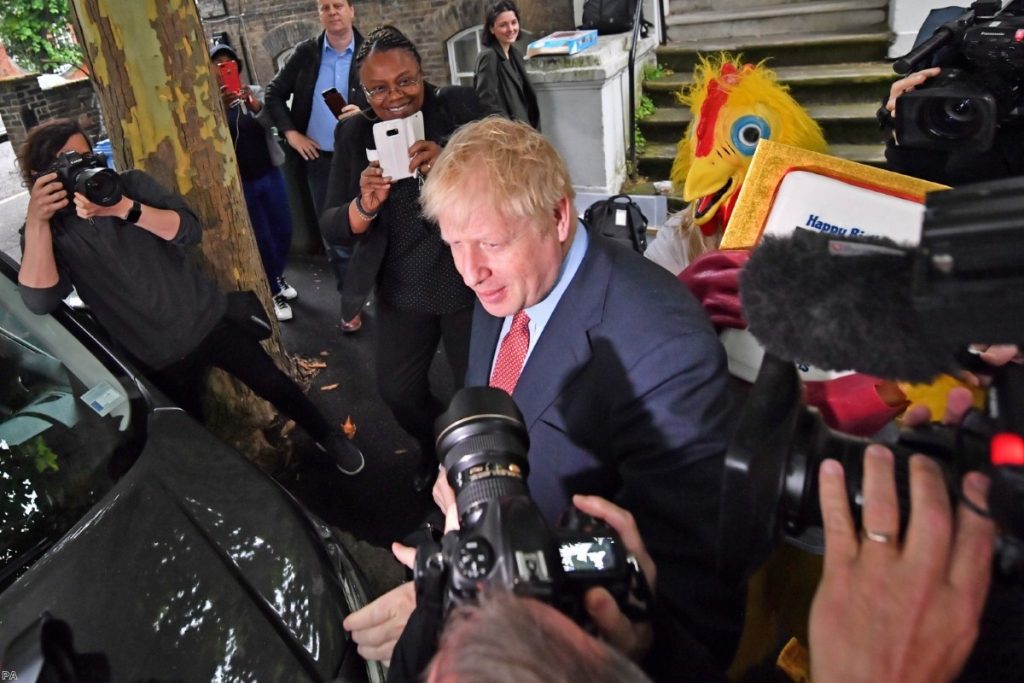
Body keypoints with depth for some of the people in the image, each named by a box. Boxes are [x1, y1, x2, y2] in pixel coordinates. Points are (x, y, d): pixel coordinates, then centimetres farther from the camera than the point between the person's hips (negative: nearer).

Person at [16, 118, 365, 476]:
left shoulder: (131, 184, -3)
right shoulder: (50, 231, -5)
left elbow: (190, 230, -16)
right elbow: (41, 300, -21)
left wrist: (124, 209, -29)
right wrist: (36, 221, -26)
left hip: (210, 322, 1)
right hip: (158, 359, 0)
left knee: (275, 385, 10)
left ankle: (327, 437, 33)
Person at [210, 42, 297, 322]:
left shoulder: (254, 92, 2)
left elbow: (270, 122, -16)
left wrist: (255, 105, -38)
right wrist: (220, 108, -38)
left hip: (270, 174, 3)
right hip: (240, 183, -3)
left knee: (283, 231, 11)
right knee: (261, 239, 3)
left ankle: (277, 277, 37)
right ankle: (274, 292, 19)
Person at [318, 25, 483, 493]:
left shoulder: (461, 108, -10)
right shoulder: (353, 134, -4)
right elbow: (331, 229, -6)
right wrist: (365, 205, -28)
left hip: (469, 284, -3)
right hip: (401, 292, 3)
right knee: (396, 388, 16)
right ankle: (435, 448, 49)